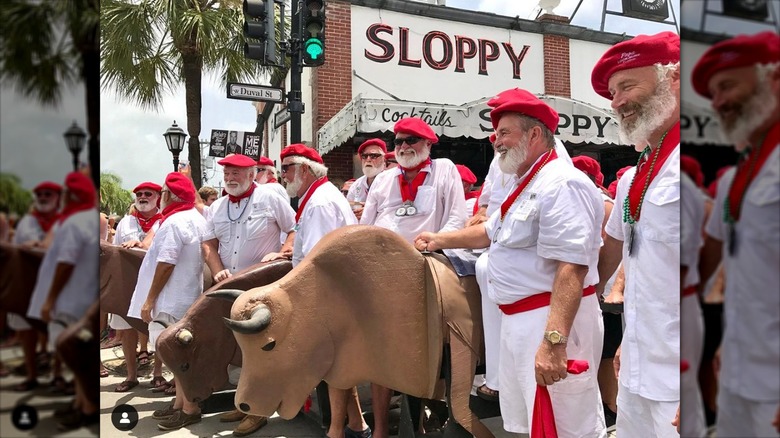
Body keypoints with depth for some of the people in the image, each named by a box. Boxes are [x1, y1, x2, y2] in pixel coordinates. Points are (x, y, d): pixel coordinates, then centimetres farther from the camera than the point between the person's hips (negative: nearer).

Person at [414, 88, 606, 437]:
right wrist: (440, 240, 30)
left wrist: (554, 341, -35)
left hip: (553, 322, -11)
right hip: (520, 320, 11)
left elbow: (571, 268, -29)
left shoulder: (561, 184, -19)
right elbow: (490, 232, 30)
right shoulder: (527, 186, 16)